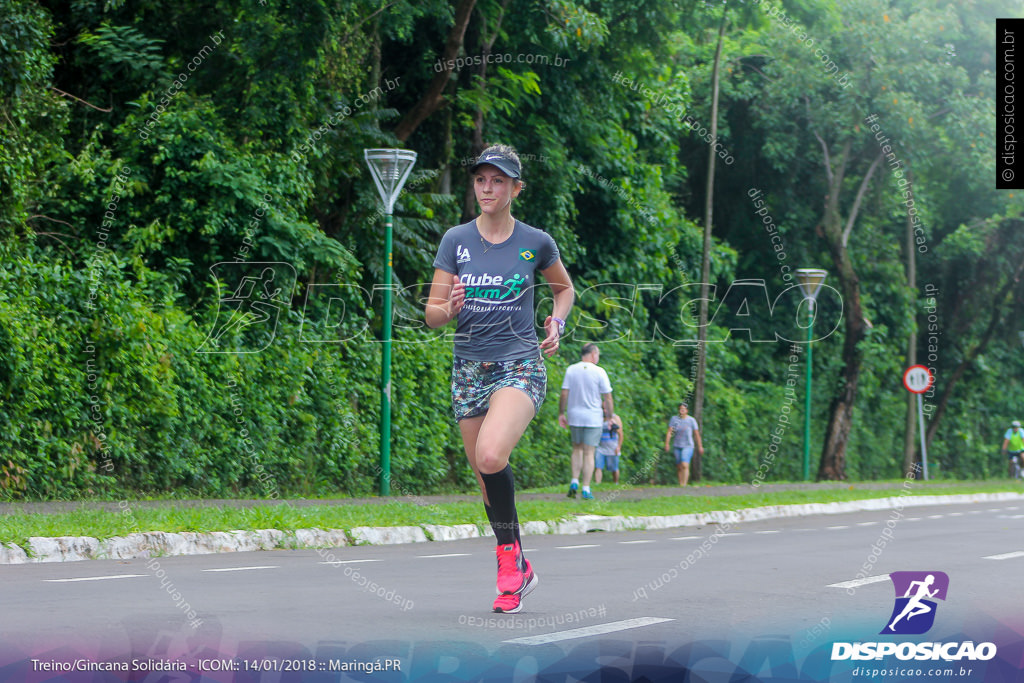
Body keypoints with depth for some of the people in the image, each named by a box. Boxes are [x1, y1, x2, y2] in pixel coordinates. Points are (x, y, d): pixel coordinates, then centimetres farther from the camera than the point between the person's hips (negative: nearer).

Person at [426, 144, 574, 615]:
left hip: (521, 367, -3)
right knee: (487, 482, 7)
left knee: (491, 456, -28)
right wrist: (450, 307, -19)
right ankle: (518, 573, 27)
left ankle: (509, 556, -11)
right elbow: (431, 315, 4)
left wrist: (557, 323, 1)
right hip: (469, 370, 3)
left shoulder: (536, 242, 1)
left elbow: (564, 287, 20)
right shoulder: (456, 240, 3)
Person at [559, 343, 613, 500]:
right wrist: (610, 416, 5)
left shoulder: (571, 370, 0)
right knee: (588, 453, 1)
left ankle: (574, 481, 3)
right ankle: (586, 489, -1)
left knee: (577, 449, 19)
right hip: (593, 418, -2)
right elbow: (607, 398, -5)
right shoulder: (599, 372, -7)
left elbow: (564, 394, -1)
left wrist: (561, 413, 7)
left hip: (574, 417, 2)